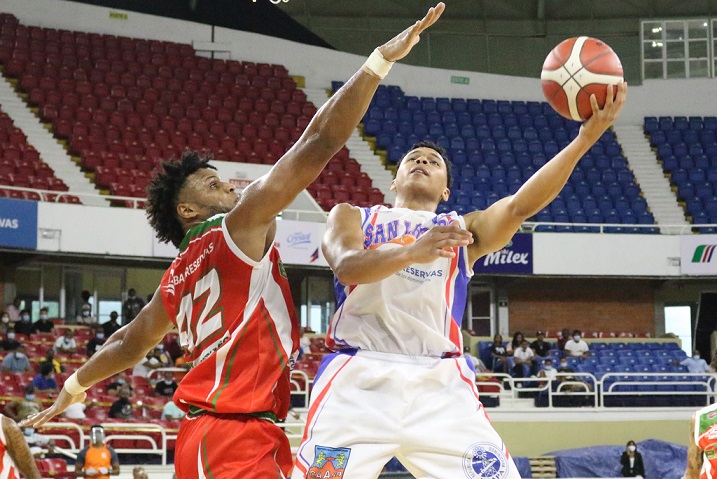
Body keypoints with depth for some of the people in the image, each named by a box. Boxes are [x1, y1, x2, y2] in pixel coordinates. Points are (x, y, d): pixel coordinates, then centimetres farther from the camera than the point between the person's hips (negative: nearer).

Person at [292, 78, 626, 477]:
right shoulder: (352, 217, 17)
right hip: (361, 378, -1)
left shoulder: (464, 230, 20)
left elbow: (521, 205, 2)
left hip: (440, 383, 1)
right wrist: (411, 251, -26)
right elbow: (346, 266, -5)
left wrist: (585, 138, -12)